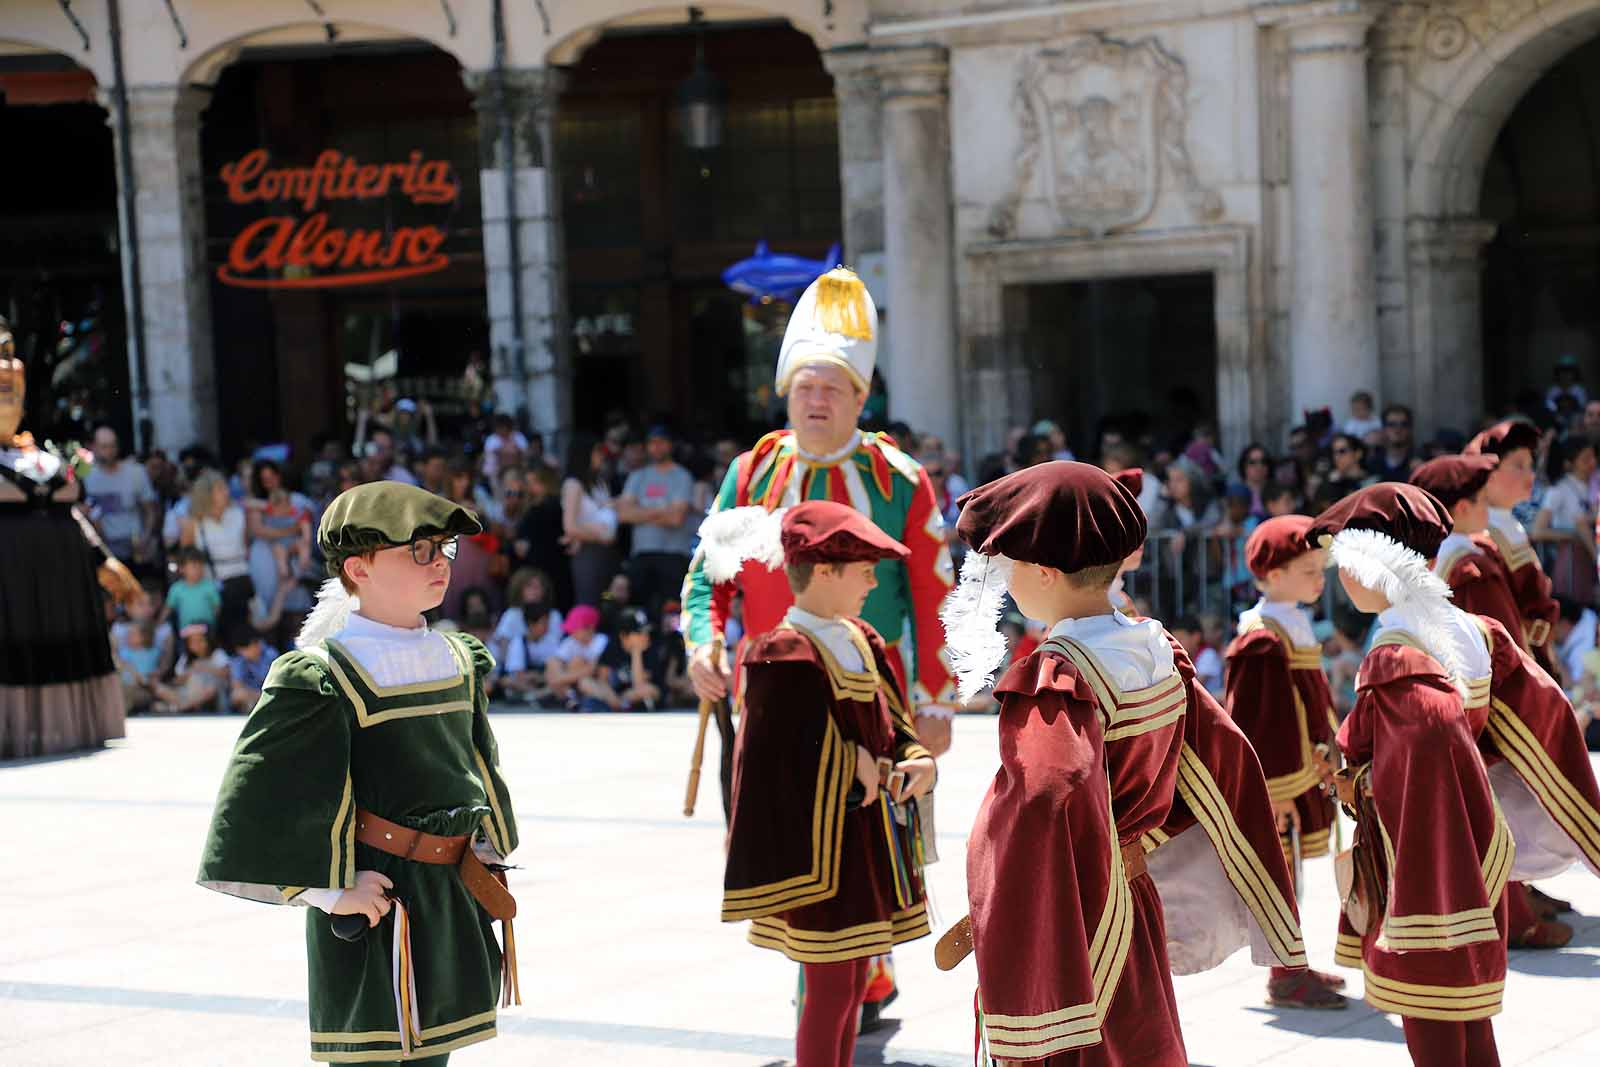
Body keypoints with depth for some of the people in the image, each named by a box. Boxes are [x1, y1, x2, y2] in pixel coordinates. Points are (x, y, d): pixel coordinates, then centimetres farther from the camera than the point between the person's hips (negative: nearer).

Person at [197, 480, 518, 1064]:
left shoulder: (458, 659, 10)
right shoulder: (323, 678, -13)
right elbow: (260, 795, -15)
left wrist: (487, 857, 16)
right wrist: (330, 890, -15)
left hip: (452, 900, 7)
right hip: (377, 894, -7)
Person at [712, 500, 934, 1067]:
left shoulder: (860, 641, 10)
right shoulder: (786, 659, -17)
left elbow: (894, 725, 14)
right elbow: (782, 777, -20)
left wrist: (917, 761, -5)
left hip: (872, 843, 8)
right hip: (824, 850, -8)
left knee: (852, 985, 16)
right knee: (830, 990, -1)